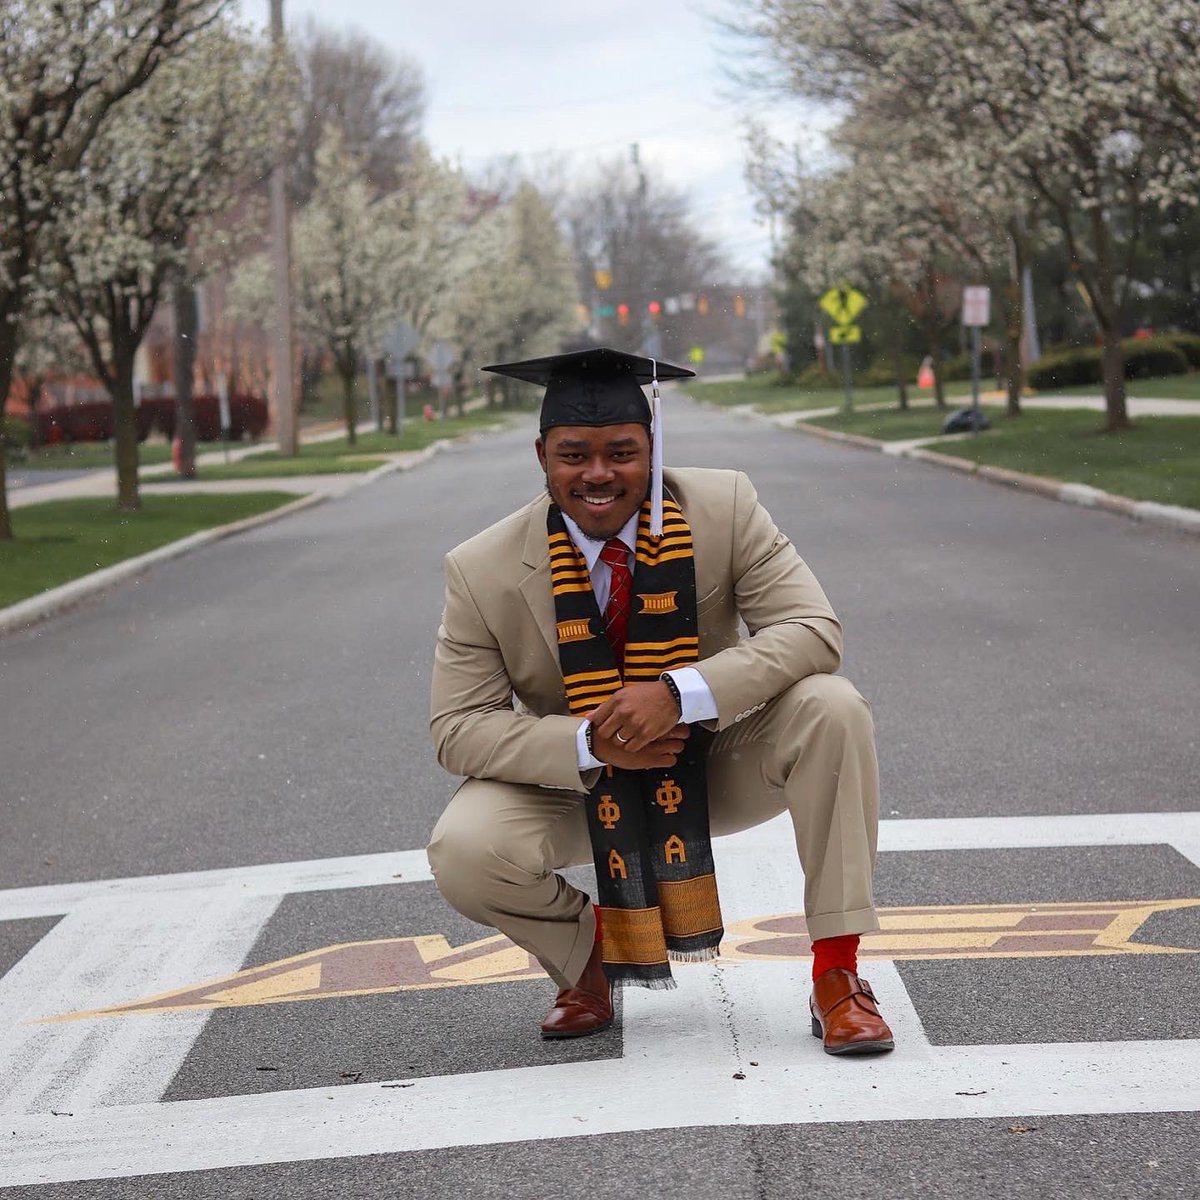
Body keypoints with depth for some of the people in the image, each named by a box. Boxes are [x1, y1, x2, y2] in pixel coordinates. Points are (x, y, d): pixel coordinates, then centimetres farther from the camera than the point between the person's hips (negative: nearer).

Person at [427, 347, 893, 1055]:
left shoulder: (723, 508, -17)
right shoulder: (484, 572, -17)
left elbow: (815, 631, -22)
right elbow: (458, 728, -14)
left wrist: (679, 694, -37)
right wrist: (588, 745, -32)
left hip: (720, 766, 0)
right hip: (578, 785, 0)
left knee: (832, 710, -28)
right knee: (464, 852, -28)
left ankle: (837, 973, -17)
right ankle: (587, 957, 7)